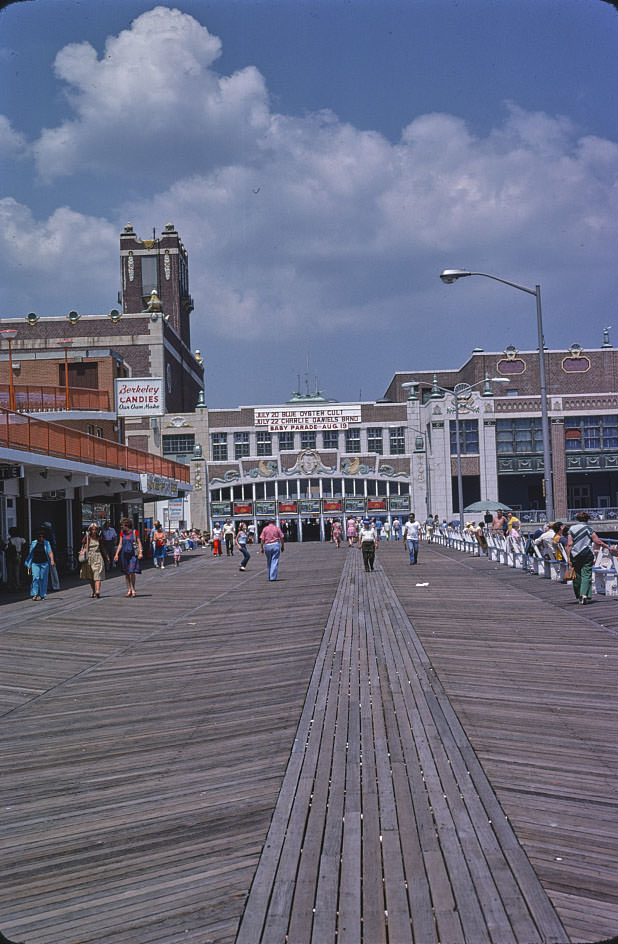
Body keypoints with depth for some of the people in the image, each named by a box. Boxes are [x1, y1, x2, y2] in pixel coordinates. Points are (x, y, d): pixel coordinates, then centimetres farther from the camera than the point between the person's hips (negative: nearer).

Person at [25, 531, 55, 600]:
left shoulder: (47, 543, 3)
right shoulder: (34, 543, 6)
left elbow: (50, 552, -9)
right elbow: (30, 554, 11)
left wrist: (52, 560, -26)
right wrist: (29, 565, 9)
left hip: (44, 563, 0)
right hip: (35, 564, 0)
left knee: (43, 579, 1)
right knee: (36, 578, -13)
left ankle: (42, 595, 9)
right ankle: (34, 594, -14)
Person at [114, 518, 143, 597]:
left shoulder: (134, 532, -2)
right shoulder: (122, 533, 8)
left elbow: (139, 542, 1)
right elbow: (120, 544, 10)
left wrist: (140, 552, -10)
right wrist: (116, 554, 3)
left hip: (133, 554, -4)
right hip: (124, 554, 4)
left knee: (132, 572, -10)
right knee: (126, 573, 5)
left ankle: (133, 589, 6)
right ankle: (129, 590, 14)